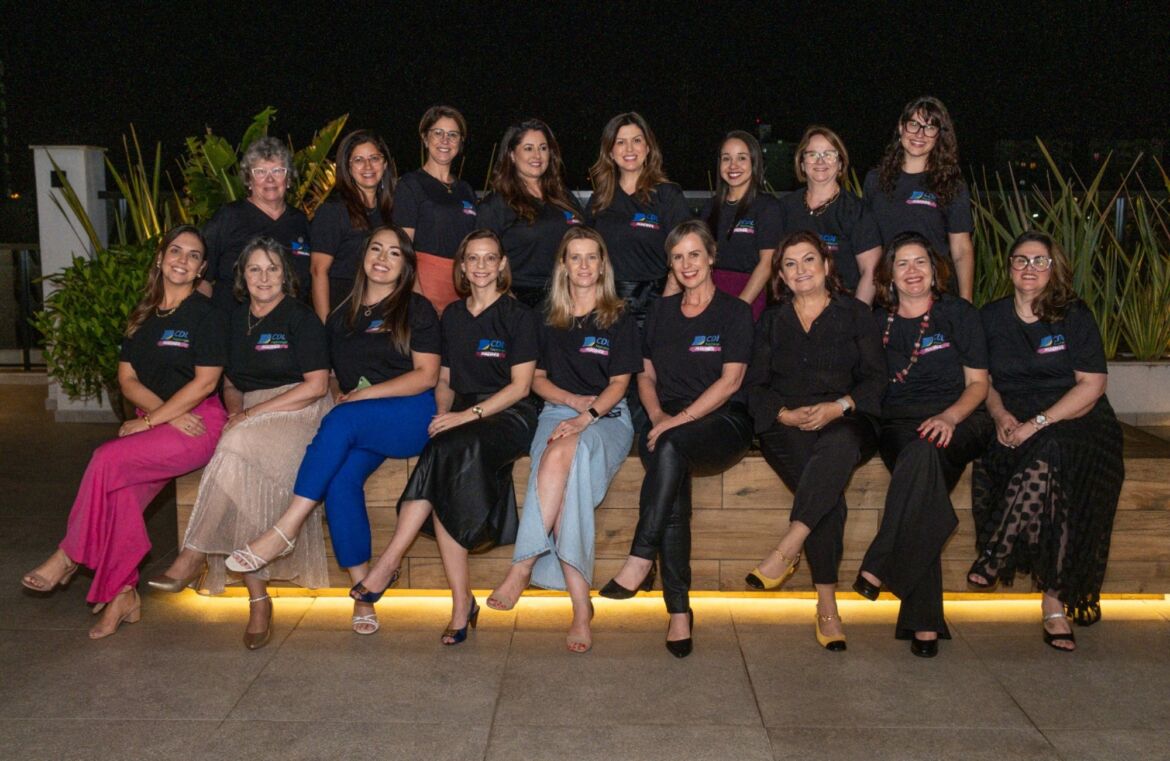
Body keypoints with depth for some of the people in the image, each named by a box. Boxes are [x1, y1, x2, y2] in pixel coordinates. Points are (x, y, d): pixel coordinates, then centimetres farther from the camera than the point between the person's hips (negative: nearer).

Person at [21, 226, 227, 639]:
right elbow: (127, 378, 9)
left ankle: (68, 557, -7)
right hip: (156, 420, 5)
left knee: (108, 459, -25)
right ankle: (122, 594, -10)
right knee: (120, 491, -21)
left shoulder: (207, 314, -3)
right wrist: (166, 413, -8)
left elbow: (204, 381, -11)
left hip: (200, 424, -5)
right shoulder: (143, 315, 15)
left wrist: (150, 420, -13)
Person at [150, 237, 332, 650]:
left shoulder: (301, 316, -1)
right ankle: (258, 600, -24)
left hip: (299, 413, -5)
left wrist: (254, 413, -13)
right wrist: (236, 410, 0)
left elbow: (316, 385, -9)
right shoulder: (237, 321, 17)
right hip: (250, 416, 5)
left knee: (238, 449, -35)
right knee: (243, 480, -27)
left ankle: (194, 557, -25)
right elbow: (230, 383, 24)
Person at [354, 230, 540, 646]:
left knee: (443, 454, -35)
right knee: (445, 474, -30)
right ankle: (462, 602, -25)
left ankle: (387, 564, -30)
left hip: (508, 417, -4)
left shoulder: (518, 315, 3)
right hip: (461, 416, 4)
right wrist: (444, 411, 2)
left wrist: (469, 415, -15)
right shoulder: (452, 316, 19)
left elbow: (520, 385, -5)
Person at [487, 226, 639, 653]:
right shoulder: (549, 321, 18)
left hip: (608, 417, -2)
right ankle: (581, 606, -38)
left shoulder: (619, 320, 8)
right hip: (557, 411, 2)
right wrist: (573, 399, -4)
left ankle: (522, 567, -36)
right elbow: (537, 379, 16)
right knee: (564, 477, -34)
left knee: (560, 455, -38)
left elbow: (619, 383, 1)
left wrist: (586, 416, -17)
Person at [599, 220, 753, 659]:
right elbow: (646, 374, 20)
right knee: (671, 469, -33)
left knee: (671, 447, -39)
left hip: (722, 421, -3)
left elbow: (730, 380, -6)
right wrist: (656, 414, -2)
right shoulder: (662, 311, 20)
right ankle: (679, 609, -34)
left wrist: (680, 419, -16)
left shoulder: (734, 311, 5)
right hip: (668, 421, 3)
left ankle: (640, 559, -36)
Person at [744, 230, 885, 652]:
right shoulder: (771, 321, 21)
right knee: (829, 493, -31)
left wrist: (838, 407, -13)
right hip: (786, 425, 1)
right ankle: (827, 605, -31)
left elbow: (875, 379, 6)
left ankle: (785, 551, -43)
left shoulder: (855, 313, 15)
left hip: (847, 422, -1)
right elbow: (756, 386, 13)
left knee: (840, 445, -41)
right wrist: (785, 414, -8)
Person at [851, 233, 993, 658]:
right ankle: (924, 620, -32)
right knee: (923, 474, -33)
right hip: (899, 425, 1)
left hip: (959, 422, -1)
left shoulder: (959, 314, 8)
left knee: (924, 451, -39)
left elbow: (978, 383, 5)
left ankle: (879, 568, -31)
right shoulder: (878, 322, 16)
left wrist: (949, 417, -14)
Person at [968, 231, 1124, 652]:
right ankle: (1054, 604, -25)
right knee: (1048, 469, -31)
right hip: (1015, 425, 2)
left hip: (1075, 420, -2)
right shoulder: (991, 317, 13)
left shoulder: (1075, 316, 3)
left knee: (1048, 456, -36)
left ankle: (994, 556, -25)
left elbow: (1092, 384, -5)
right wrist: (1000, 415, -5)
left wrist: (1039, 423, -17)